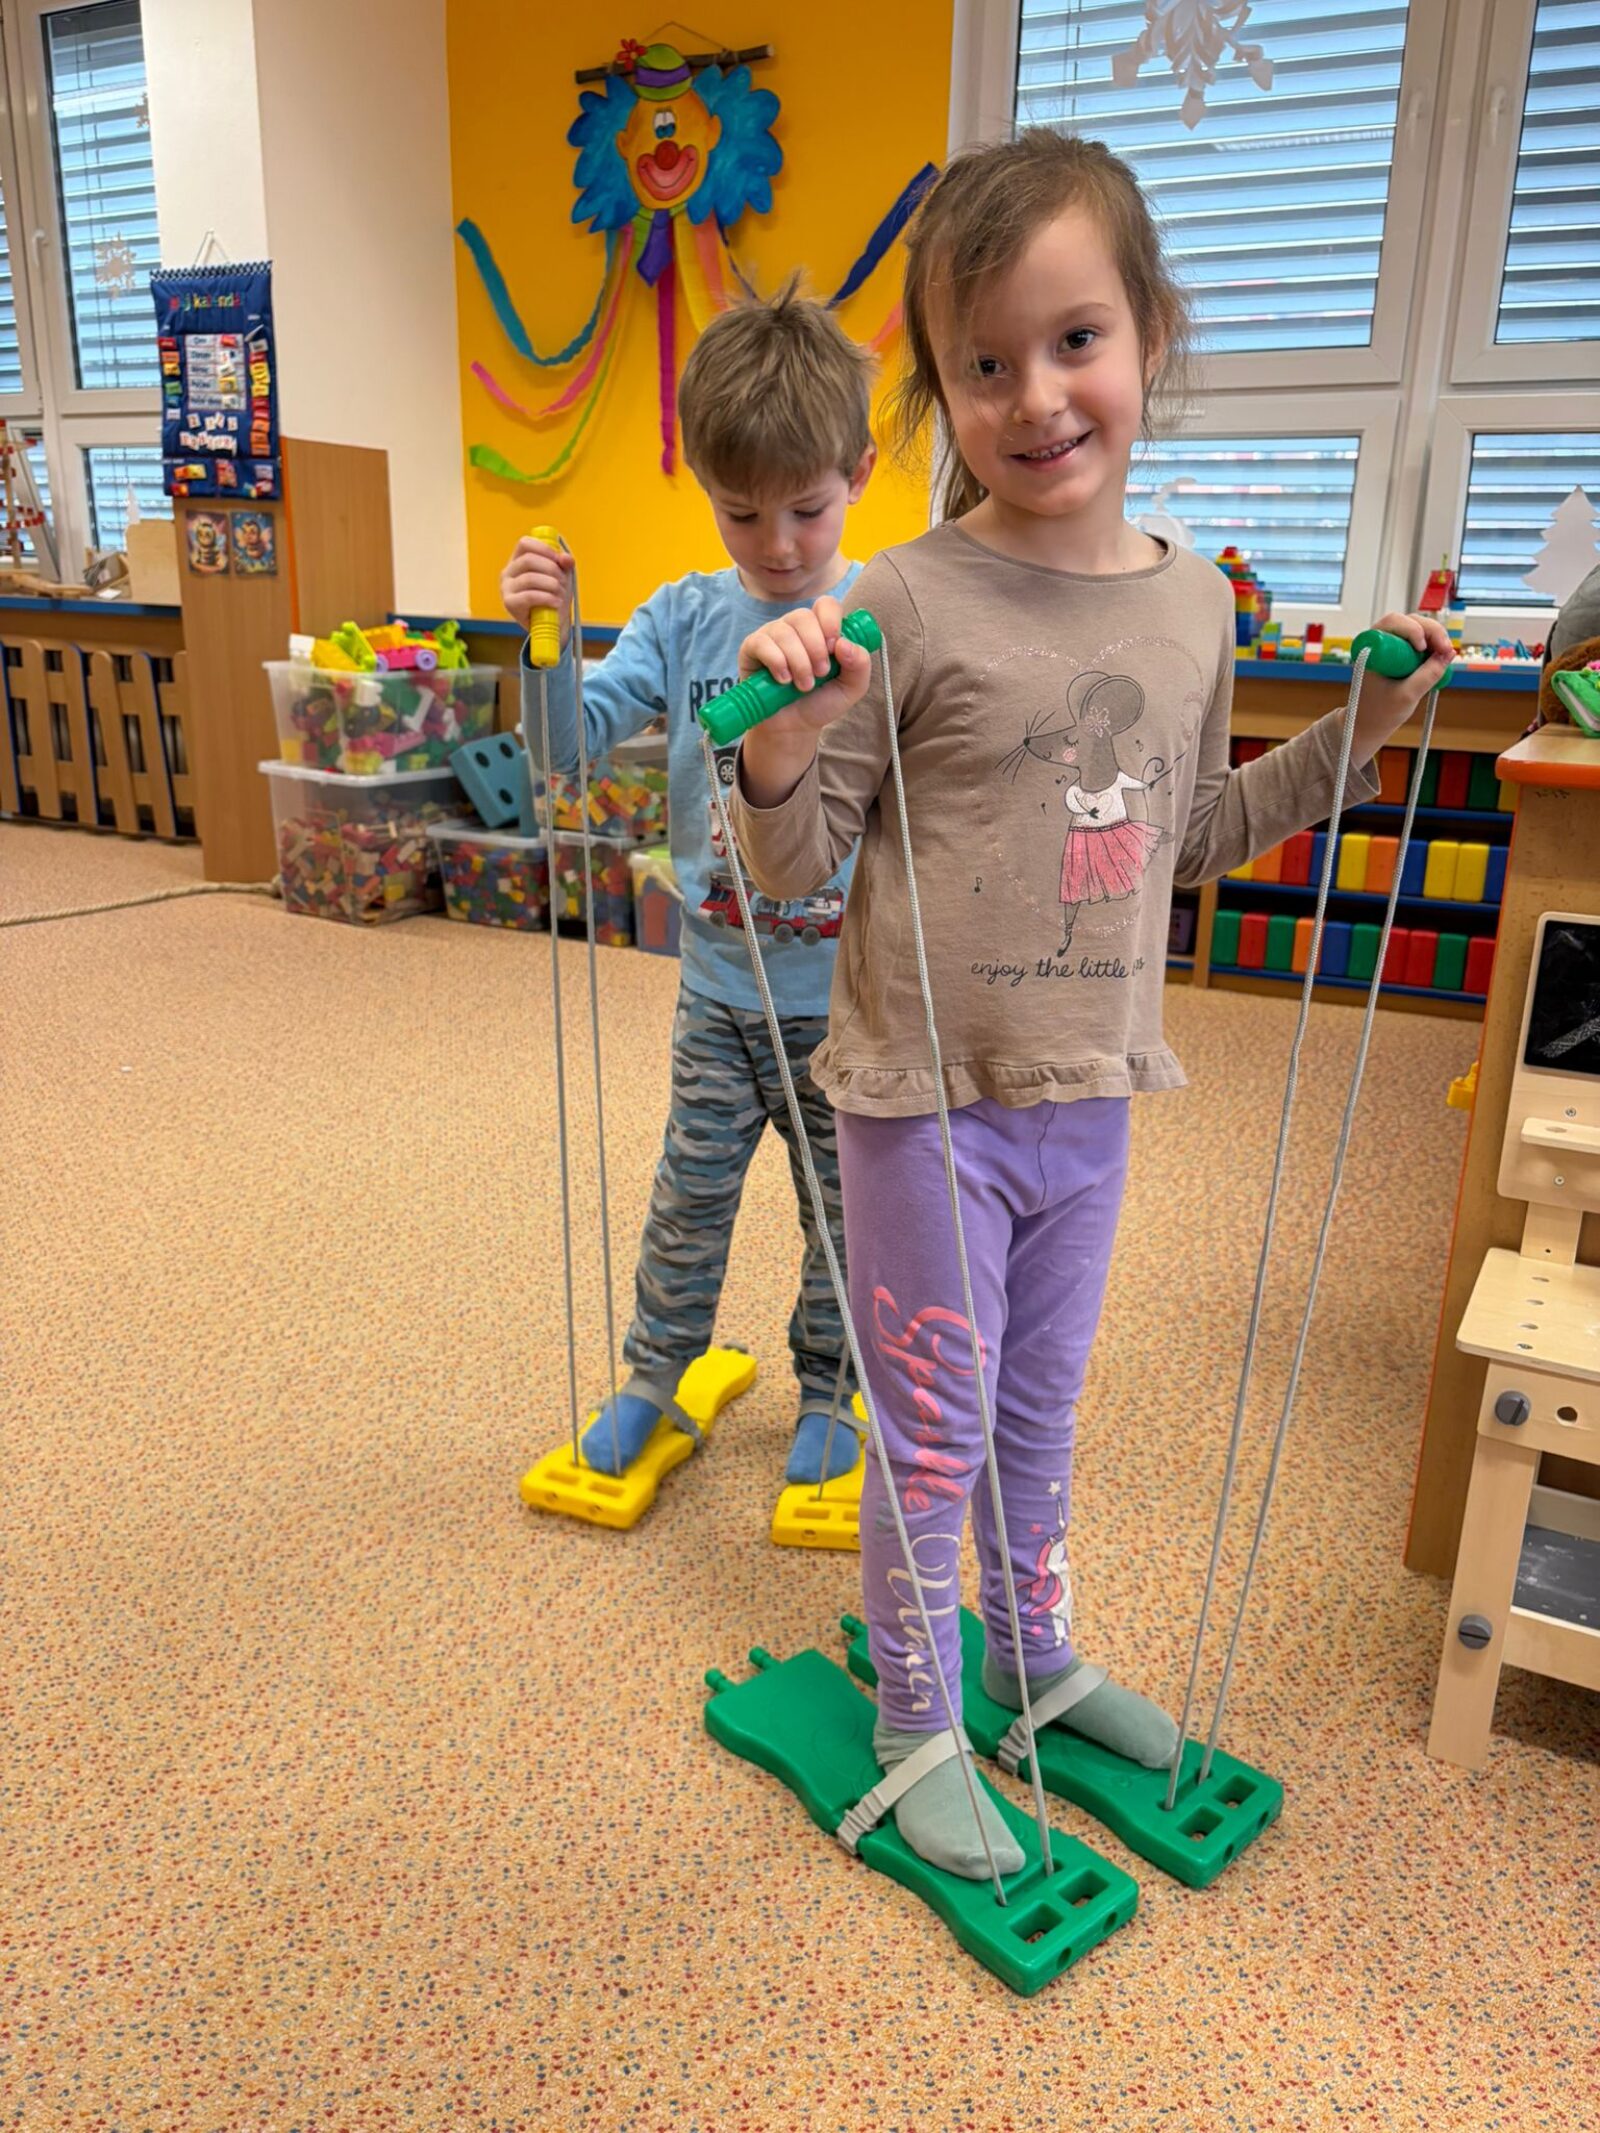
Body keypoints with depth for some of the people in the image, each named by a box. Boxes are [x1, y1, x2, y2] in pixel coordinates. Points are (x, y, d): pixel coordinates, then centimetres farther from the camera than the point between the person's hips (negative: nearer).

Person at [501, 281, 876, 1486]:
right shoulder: (683, 621, -2)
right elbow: (571, 747, -7)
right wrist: (547, 640, -25)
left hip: (852, 993, -2)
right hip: (721, 990, 2)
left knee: (846, 1210, 15)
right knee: (691, 1196, 16)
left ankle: (827, 1391, 38)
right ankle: (654, 1378, 38)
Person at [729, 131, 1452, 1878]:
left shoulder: (1192, 602, 2)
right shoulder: (912, 602, -15)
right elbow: (798, 866, -10)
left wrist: (1356, 735, 11)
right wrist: (778, 754, -30)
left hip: (1089, 1096, 5)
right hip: (929, 1099, -5)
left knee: (1040, 1411, 23)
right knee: (932, 1437, 10)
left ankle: (1036, 1655, 47)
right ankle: (916, 1726, 34)